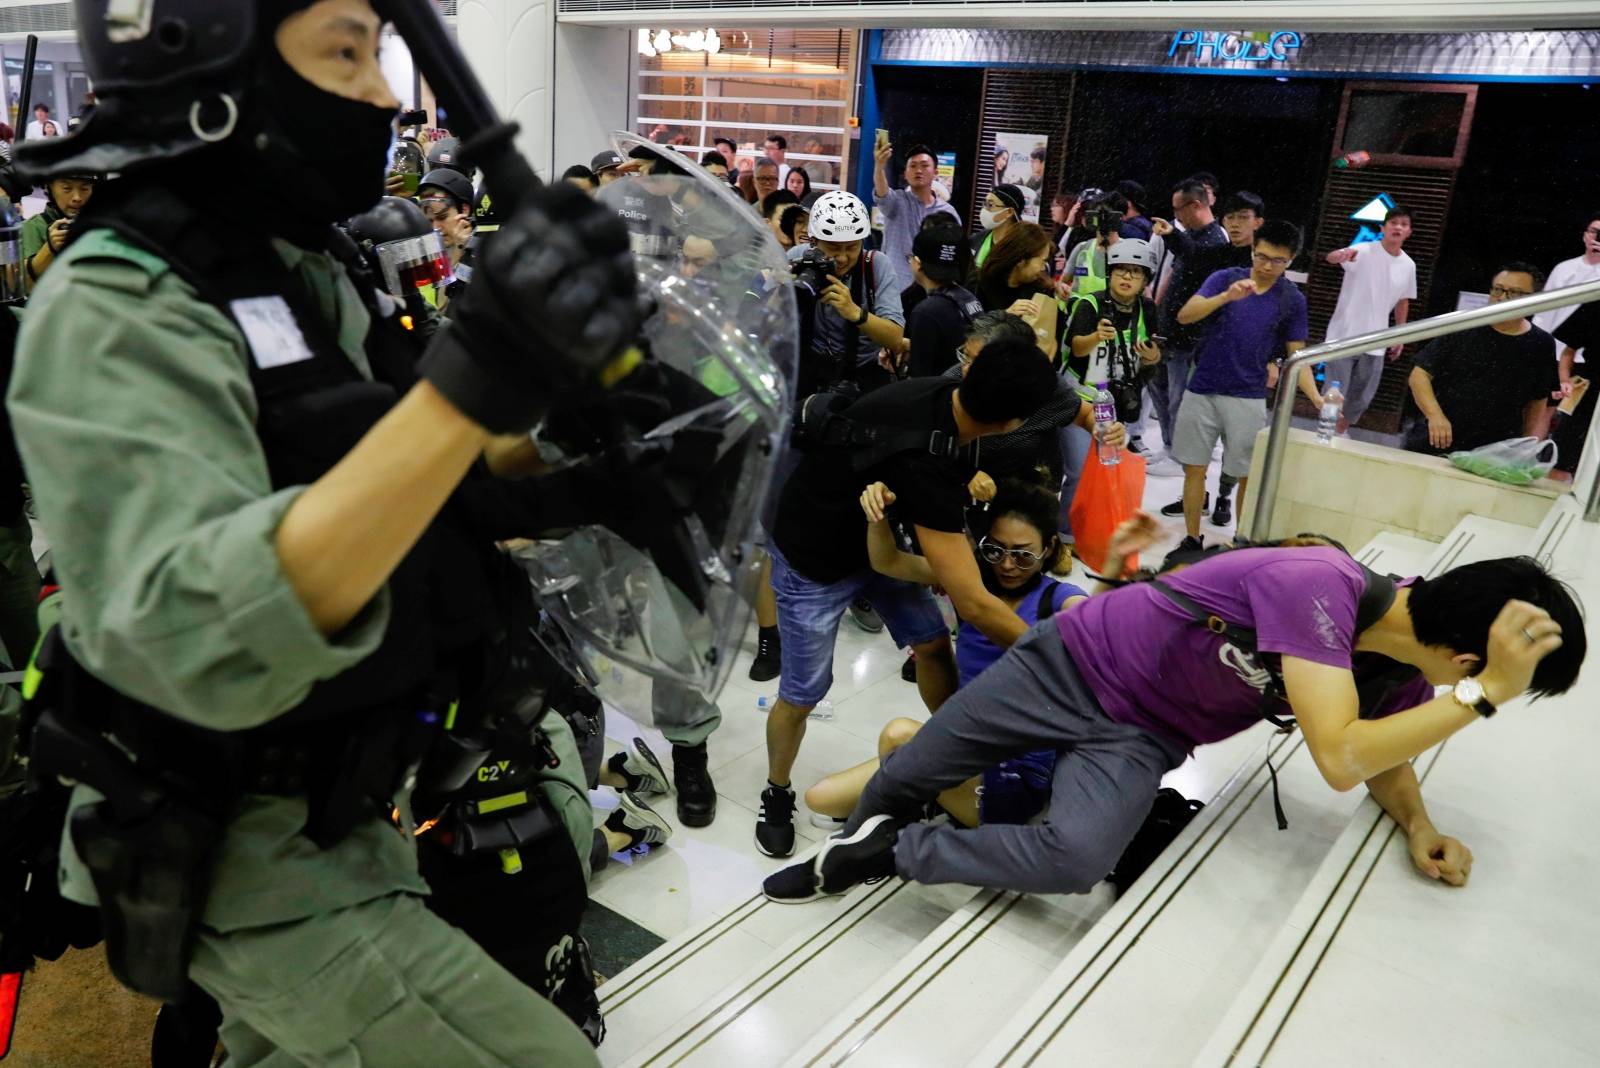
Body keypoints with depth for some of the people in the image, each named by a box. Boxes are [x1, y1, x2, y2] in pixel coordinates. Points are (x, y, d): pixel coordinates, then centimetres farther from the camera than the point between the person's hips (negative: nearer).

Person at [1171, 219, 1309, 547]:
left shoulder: (1293, 299, 2)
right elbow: (1185, 315, -13)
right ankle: (1192, 540, 20)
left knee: (1249, 476, 3)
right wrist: (1226, 296, -29)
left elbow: (1297, 355, 4)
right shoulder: (1225, 279, 0)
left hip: (1248, 398, 0)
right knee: (1194, 468, 7)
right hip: (1202, 391, 0)